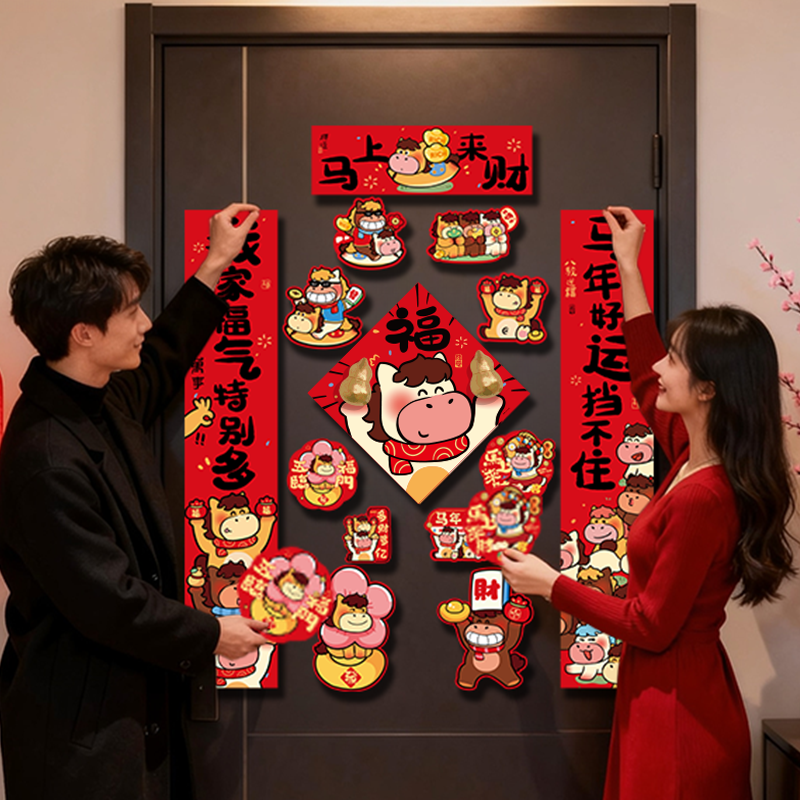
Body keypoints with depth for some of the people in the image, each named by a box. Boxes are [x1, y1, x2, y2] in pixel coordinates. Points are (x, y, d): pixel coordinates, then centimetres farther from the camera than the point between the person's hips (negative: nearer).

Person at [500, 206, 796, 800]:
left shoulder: (702, 499, -27)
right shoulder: (698, 458, -1)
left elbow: (650, 626, -22)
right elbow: (646, 387, 16)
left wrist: (550, 584, -11)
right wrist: (629, 270, 18)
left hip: (677, 712, -9)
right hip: (683, 691, 9)